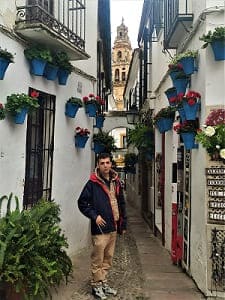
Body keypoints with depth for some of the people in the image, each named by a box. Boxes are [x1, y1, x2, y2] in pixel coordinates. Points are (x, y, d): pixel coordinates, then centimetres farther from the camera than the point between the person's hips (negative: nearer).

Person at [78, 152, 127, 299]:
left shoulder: (116, 182, 9)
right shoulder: (92, 183, -8)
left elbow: (122, 203, 15)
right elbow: (82, 203, -7)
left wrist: (123, 224, 13)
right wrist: (94, 216, -15)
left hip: (113, 227, 6)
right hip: (100, 228, -6)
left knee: (108, 258, 16)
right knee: (97, 259, 3)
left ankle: (104, 283, 30)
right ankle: (96, 285, 18)